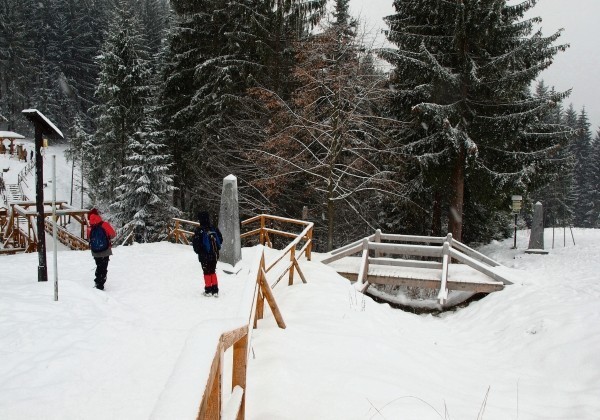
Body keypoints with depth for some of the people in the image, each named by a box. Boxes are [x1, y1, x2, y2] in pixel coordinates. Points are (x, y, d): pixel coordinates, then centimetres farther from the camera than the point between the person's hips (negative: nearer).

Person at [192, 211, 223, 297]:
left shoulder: (199, 230, -16)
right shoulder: (214, 229, -2)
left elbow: (196, 243, -12)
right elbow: (220, 239, 7)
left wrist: (198, 251, 6)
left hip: (204, 255, -4)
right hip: (214, 255, 4)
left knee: (207, 272, 6)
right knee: (213, 271, 15)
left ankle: (208, 290, 8)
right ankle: (215, 290, 13)